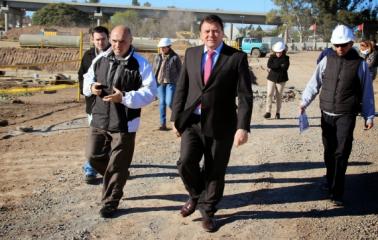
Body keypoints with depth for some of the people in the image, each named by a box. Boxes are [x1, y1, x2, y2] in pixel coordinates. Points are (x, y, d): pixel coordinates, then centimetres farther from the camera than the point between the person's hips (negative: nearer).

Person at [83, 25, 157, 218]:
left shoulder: (140, 64, -10)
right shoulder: (100, 60, 6)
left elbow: (150, 92, -13)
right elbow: (88, 79, 20)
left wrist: (124, 97, -25)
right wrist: (91, 87, -5)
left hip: (124, 123, -5)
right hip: (99, 119, 5)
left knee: (117, 166, 4)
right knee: (94, 156, 12)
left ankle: (110, 203, 20)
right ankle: (118, 177, 40)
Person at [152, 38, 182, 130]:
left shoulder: (175, 57, -4)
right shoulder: (158, 57, 7)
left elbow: (180, 71, -1)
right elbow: (154, 71, 12)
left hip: (171, 83, -4)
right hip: (160, 82, 4)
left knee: (169, 102, -12)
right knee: (162, 103, 5)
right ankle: (163, 124, 11)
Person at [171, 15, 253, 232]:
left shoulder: (237, 57, -4)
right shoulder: (191, 54, 8)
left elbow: (245, 95, -9)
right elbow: (181, 88, 11)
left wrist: (243, 127, -17)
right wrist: (176, 117, 7)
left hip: (220, 125, -2)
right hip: (192, 122, 3)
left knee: (215, 171, 6)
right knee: (186, 162, -10)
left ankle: (207, 210, 29)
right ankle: (196, 196, 21)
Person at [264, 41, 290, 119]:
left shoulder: (286, 58, -1)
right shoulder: (272, 57, 2)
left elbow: (285, 67, -17)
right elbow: (269, 65, -15)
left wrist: (275, 66, -14)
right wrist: (280, 65, -18)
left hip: (281, 79, -1)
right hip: (271, 78, 1)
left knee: (279, 96, 5)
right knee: (269, 94, -6)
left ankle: (278, 112, 14)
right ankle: (268, 112, -2)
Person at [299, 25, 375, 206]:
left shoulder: (360, 64, -2)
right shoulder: (327, 60, 4)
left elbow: (367, 92, 4)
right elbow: (314, 83, 7)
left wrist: (369, 116, 4)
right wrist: (304, 102, -4)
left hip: (346, 116, -3)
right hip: (326, 114, 3)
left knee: (341, 153, -7)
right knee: (329, 151, 13)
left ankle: (337, 193, -1)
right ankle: (330, 182, 32)